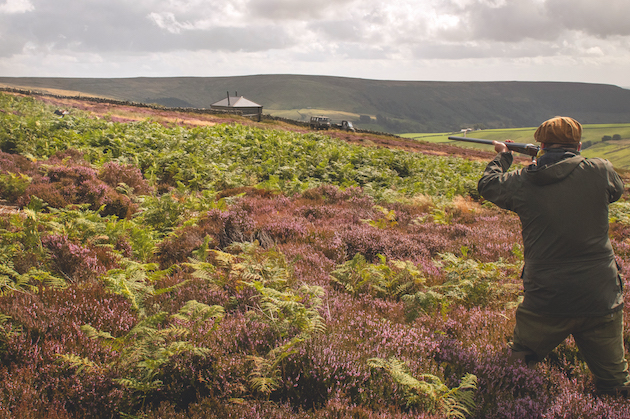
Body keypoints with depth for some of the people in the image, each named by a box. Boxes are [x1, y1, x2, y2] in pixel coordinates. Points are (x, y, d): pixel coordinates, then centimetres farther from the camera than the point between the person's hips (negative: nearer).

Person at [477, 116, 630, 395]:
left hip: (545, 301, 0)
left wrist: (502, 156, 34)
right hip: (601, 299, 1)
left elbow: (487, 184, 16)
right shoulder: (600, 171, -6)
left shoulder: (521, 182, -5)